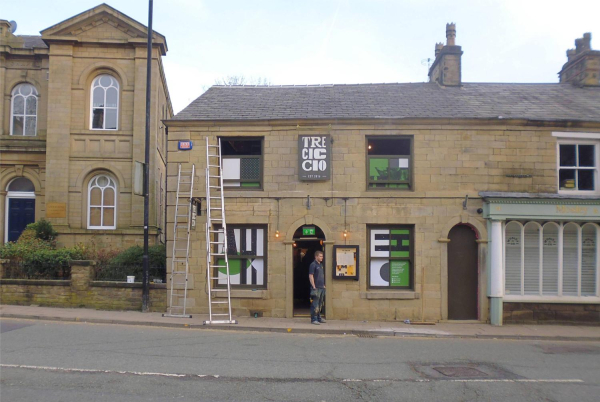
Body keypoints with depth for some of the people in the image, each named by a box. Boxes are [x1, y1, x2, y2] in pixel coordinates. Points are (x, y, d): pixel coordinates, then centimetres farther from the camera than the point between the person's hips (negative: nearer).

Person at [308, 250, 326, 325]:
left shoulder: (321, 265, 16)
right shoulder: (313, 265, -10)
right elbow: (310, 276, -14)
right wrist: (314, 287, -17)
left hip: (322, 288, 9)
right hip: (316, 288, -9)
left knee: (320, 304, 14)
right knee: (315, 304, -7)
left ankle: (318, 318, 23)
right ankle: (313, 319, -3)